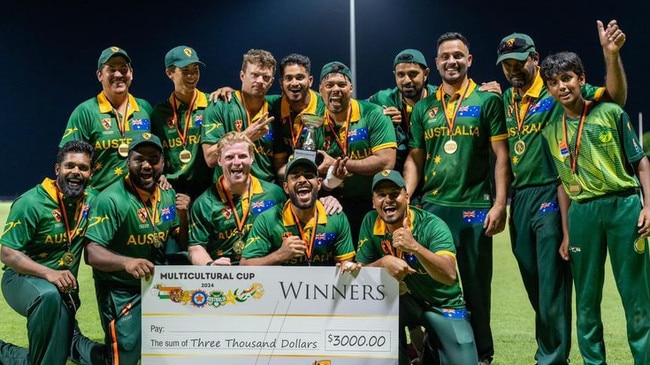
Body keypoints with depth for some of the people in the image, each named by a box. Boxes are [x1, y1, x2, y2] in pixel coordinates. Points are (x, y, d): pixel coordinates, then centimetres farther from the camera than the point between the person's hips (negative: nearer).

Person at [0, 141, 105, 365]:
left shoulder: (89, 201, 1)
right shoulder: (31, 203, -17)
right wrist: (48, 273, -37)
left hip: (64, 287, 7)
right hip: (22, 279, -7)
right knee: (49, 295, -42)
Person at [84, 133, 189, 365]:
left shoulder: (168, 196, 3)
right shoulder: (111, 200, -18)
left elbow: (183, 244, 11)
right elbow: (92, 254, -25)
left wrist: (183, 216, -9)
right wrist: (127, 261, -44)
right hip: (121, 292, -6)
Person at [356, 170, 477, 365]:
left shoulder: (432, 226, -21)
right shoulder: (371, 223, -9)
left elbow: (450, 276, -33)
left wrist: (414, 247, -48)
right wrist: (383, 262, -29)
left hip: (444, 304, -2)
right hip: (406, 299, 2)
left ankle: (431, 348, 19)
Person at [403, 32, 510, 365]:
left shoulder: (487, 100, 1)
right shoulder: (424, 108, 10)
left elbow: (501, 156, -2)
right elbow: (414, 159, 12)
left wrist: (500, 204, -10)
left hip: (474, 208, -3)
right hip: (431, 207, 3)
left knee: (475, 286, 5)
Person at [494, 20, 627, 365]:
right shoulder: (505, 100, 13)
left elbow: (615, 96, -12)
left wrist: (611, 55, -26)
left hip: (550, 195, -6)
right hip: (519, 198, 6)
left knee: (551, 282, -3)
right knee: (534, 284, 15)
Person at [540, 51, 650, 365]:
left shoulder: (610, 113, 0)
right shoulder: (551, 132, 8)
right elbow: (564, 184, 12)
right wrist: (567, 232, 10)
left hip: (624, 206, -3)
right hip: (582, 213, 3)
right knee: (586, 297, 9)